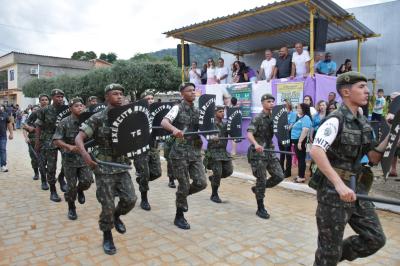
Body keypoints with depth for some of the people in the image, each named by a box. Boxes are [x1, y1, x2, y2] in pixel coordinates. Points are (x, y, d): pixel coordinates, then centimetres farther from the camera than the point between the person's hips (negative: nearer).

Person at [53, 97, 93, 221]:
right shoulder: (65, 122, -10)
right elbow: (56, 140, -13)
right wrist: (70, 147, -27)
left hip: (84, 157, 2)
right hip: (70, 158, -2)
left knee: (87, 180, -9)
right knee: (71, 185, 4)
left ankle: (80, 190, 28)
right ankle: (71, 208, 26)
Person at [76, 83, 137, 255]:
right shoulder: (97, 118, -9)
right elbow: (79, 138, -13)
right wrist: (84, 154, -31)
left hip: (122, 167, 4)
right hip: (104, 169, -4)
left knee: (130, 199, -1)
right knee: (107, 205, 1)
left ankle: (116, 216, 32)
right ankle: (107, 237, 24)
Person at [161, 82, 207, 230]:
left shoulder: (197, 111, 12)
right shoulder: (177, 108, -6)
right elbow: (163, 122, -22)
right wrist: (174, 129, -43)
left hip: (195, 152, 6)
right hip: (180, 152, -5)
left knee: (201, 183, -2)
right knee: (184, 185, 0)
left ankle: (183, 195, 30)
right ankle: (179, 217, 20)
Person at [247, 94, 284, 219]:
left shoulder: (273, 117, 10)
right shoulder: (257, 118, -10)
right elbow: (249, 134, -23)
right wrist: (256, 144, -40)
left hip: (270, 152, 7)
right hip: (258, 153, -7)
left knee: (279, 176, 1)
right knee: (261, 180, -2)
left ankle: (257, 189, 24)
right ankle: (260, 209, 13)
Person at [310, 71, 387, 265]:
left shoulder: (363, 123, 11)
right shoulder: (335, 120, -14)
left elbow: (373, 158, 12)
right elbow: (316, 151, -28)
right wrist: (339, 184, -33)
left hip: (356, 189, 8)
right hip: (333, 189, -8)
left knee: (375, 238, 11)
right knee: (330, 247, 5)